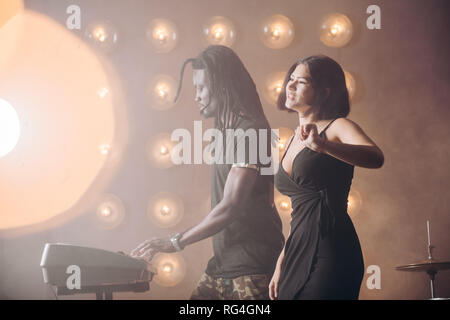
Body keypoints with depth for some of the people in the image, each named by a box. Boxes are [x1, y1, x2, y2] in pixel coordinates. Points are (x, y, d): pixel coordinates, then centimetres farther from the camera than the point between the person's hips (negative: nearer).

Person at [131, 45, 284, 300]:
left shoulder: (250, 131, -14)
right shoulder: (226, 130, 16)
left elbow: (230, 207, -19)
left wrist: (176, 242, -13)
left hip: (253, 266, -9)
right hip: (224, 261, 9)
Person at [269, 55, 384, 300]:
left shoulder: (338, 127, -3)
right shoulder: (294, 139, 18)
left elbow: (376, 158, -25)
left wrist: (322, 145, -39)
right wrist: (281, 264, 16)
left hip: (331, 252, -7)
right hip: (298, 255, 7)